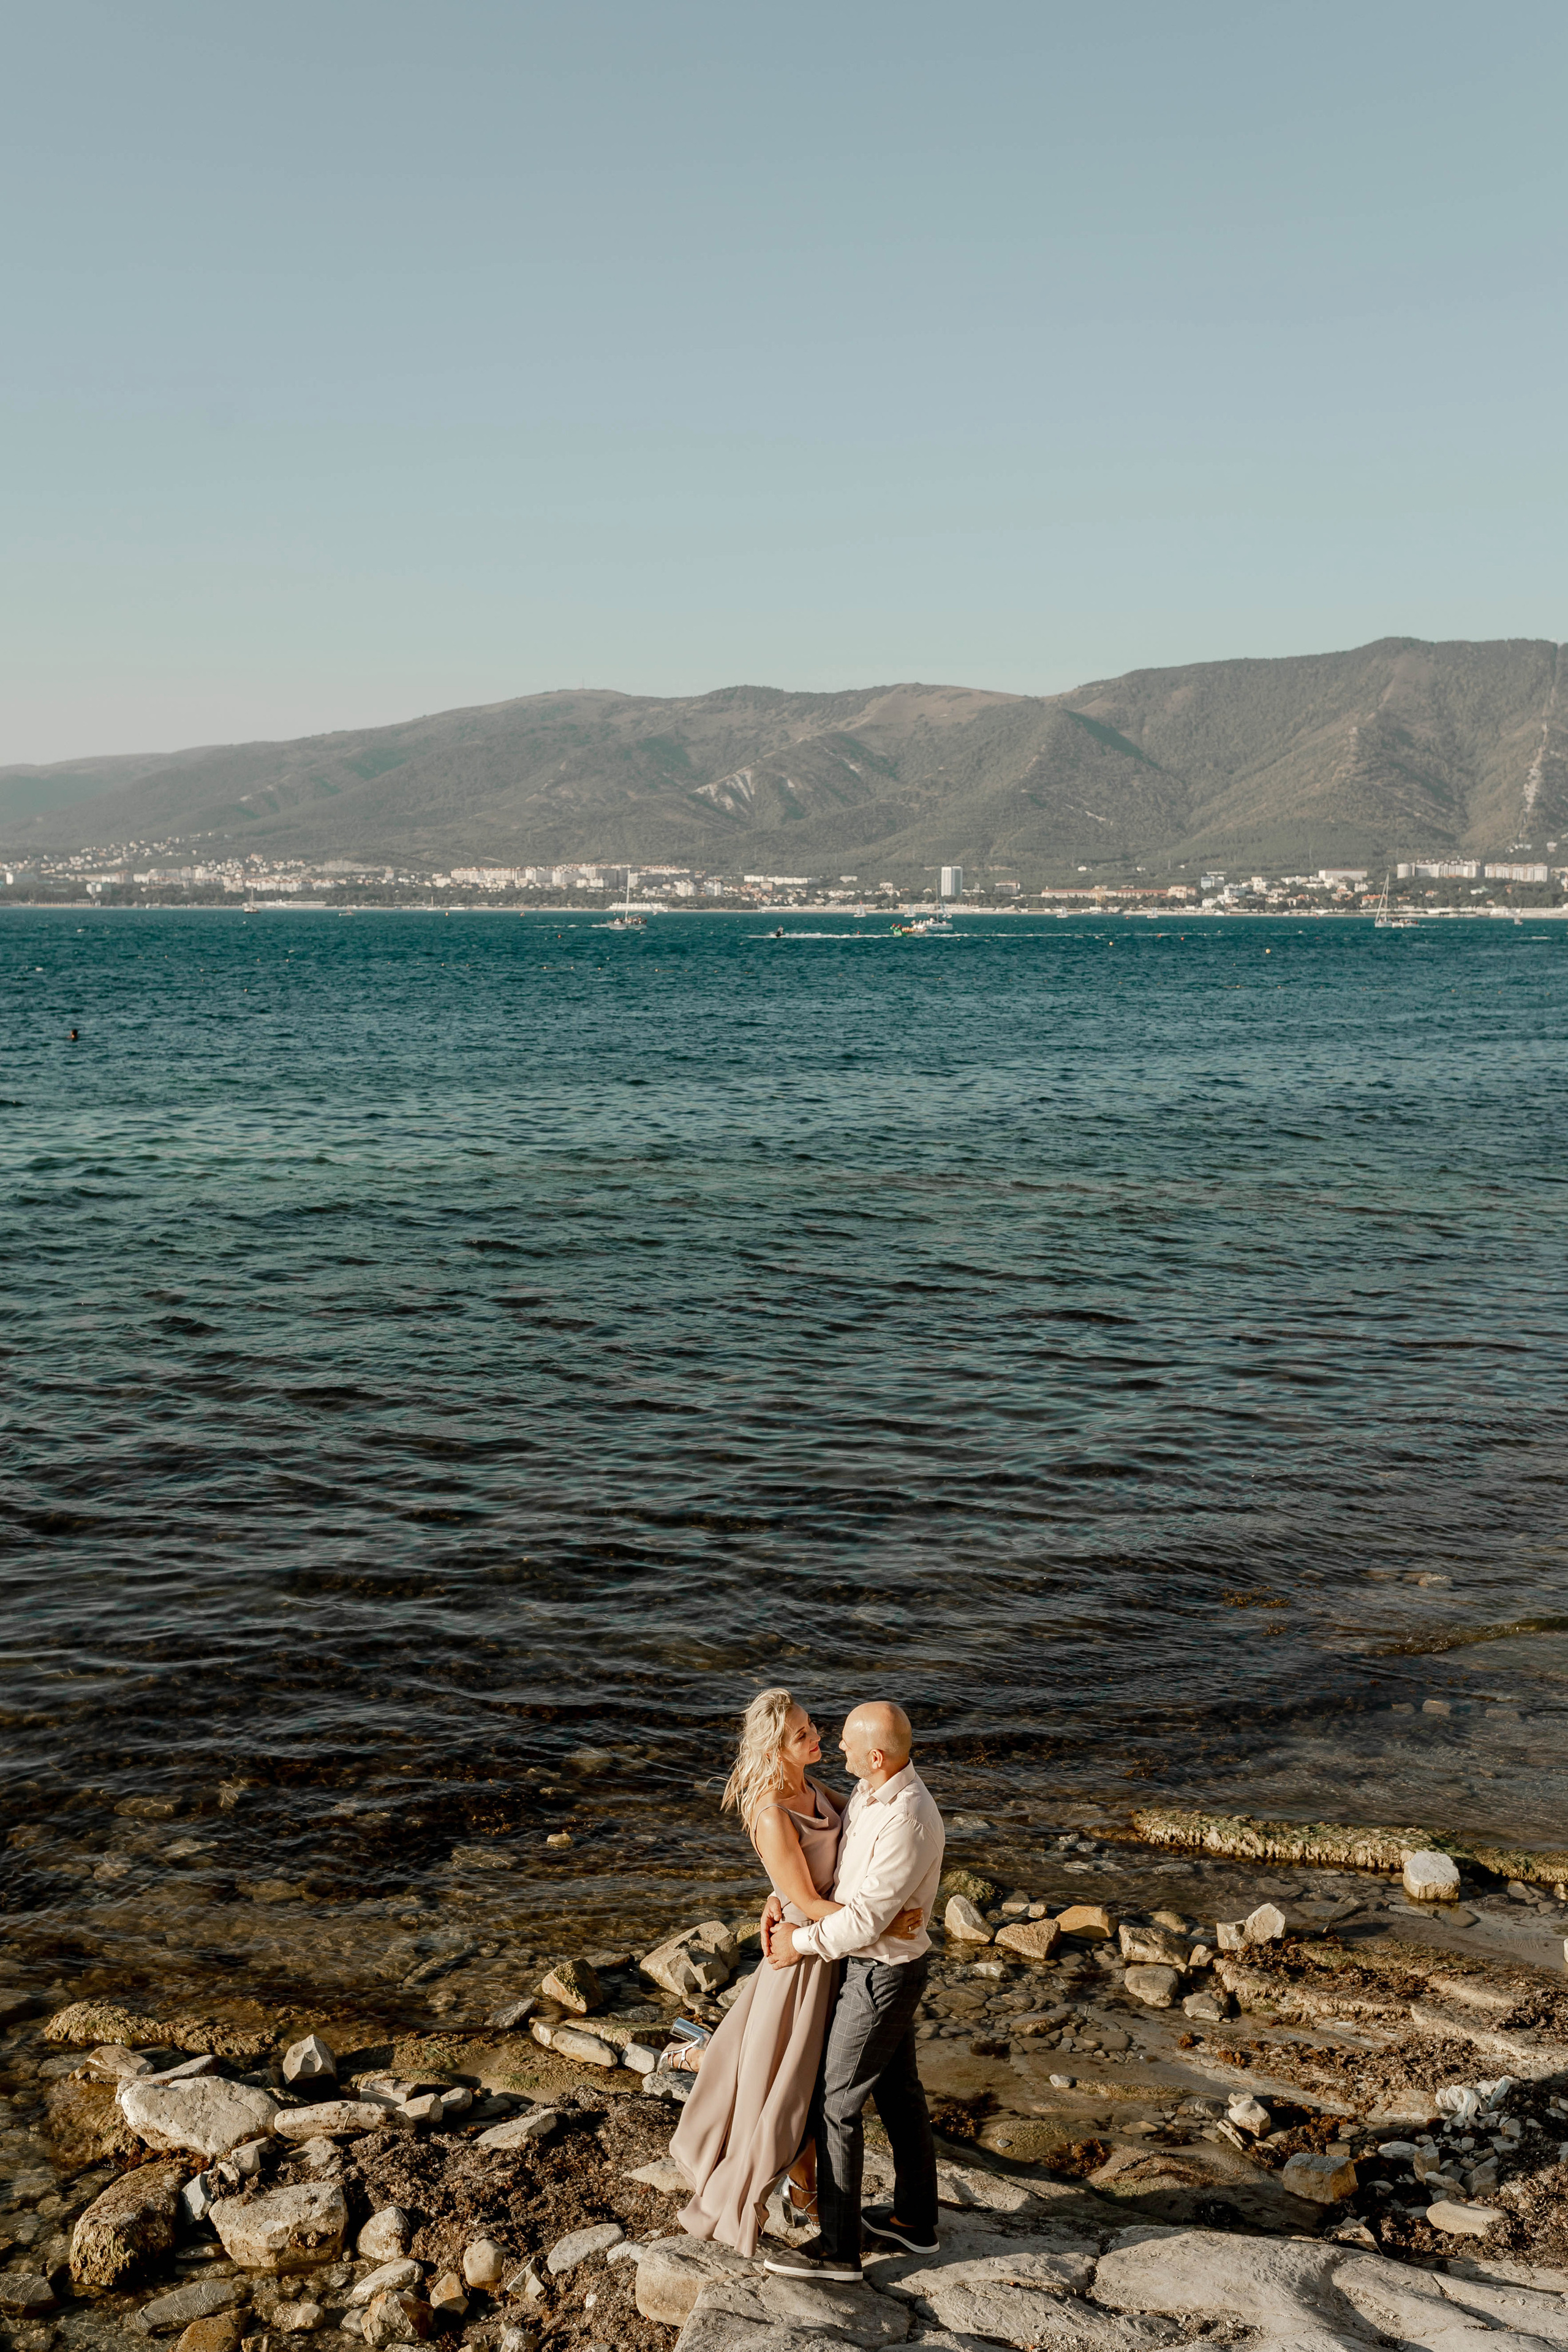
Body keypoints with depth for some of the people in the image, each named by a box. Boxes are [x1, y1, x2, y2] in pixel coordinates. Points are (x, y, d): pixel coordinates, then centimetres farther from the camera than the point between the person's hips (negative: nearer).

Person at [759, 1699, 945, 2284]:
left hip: (882, 1975, -10)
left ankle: (837, 2247, 11)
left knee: (835, 2101, 0)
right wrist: (781, 1901, -2)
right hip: (879, 1964, 10)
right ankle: (915, 2219, 37)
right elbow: (827, 1848, 13)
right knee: (897, 2089, 21)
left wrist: (802, 1941, -14)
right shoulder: (872, 1789, -2)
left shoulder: (908, 1824, -32)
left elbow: (865, 1919, -28)